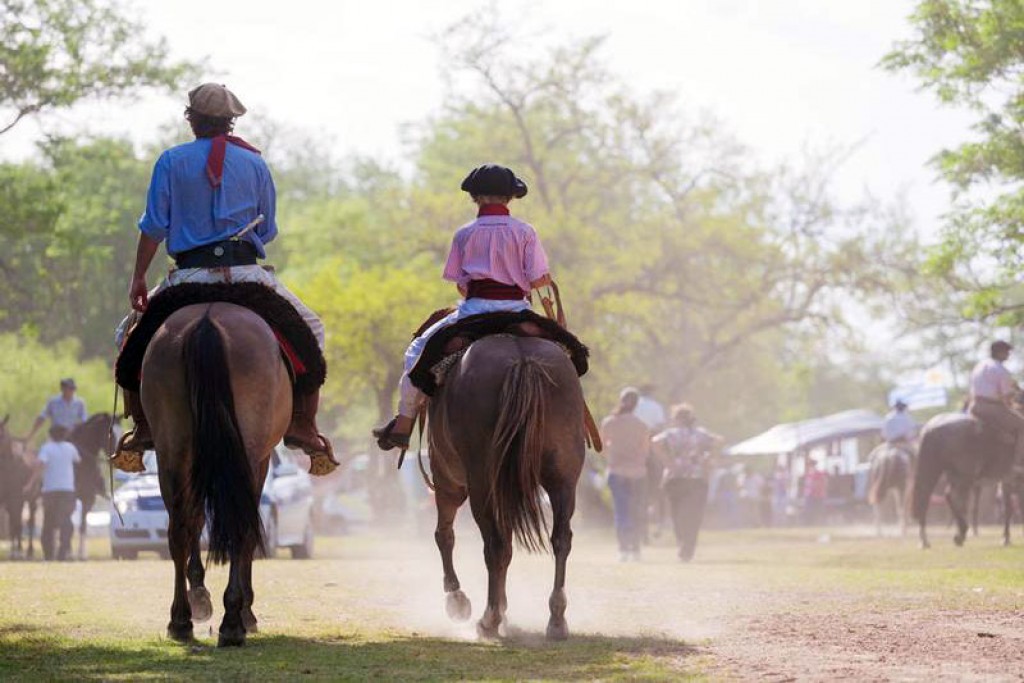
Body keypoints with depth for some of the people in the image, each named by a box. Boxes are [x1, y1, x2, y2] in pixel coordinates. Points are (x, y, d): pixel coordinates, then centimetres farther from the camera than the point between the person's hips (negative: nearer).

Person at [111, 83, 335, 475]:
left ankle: (143, 428, 10)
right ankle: (303, 426, 7)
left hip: (189, 276, -1)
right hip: (246, 273, 1)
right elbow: (268, 230, 11)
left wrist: (138, 280, 5)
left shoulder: (172, 161, 3)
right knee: (309, 331, 19)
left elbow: (154, 227, -1)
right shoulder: (255, 164, 8)